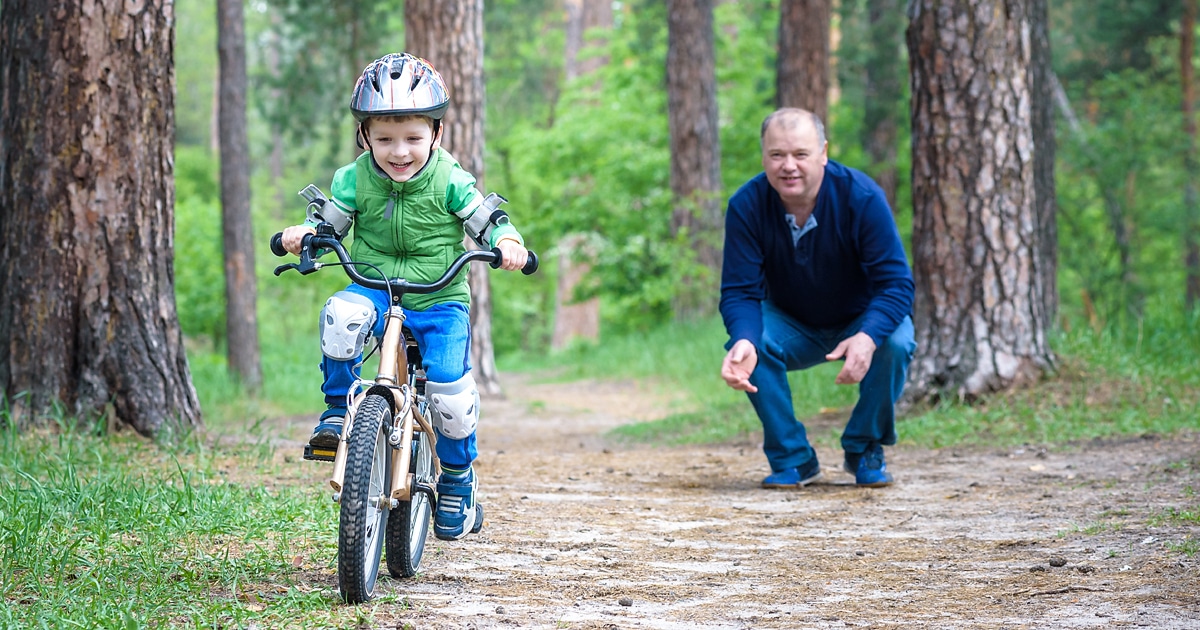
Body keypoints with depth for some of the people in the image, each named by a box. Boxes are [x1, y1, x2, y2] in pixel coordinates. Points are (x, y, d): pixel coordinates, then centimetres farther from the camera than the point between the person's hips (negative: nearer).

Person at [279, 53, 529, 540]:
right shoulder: (354, 181, -3)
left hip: (439, 300, -1)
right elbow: (327, 223, 8)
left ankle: (458, 478, 6)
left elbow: (488, 221, 1)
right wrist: (302, 235, -14)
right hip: (373, 292, 1)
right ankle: (337, 414, -15)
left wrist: (507, 242, -21)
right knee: (341, 314, -34)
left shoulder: (450, 181, -6)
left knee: (449, 383, -20)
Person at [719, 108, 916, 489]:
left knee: (896, 343, -33)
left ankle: (864, 450, -7)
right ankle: (792, 459, -11)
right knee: (747, 344, -30)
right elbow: (739, 291, -20)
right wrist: (744, 340, -44)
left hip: (861, 322, -1)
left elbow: (895, 283, -27)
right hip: (791, 329, 1)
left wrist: (868, 338, -48)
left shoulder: (862, 197, -25)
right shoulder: (746, 206, -20)